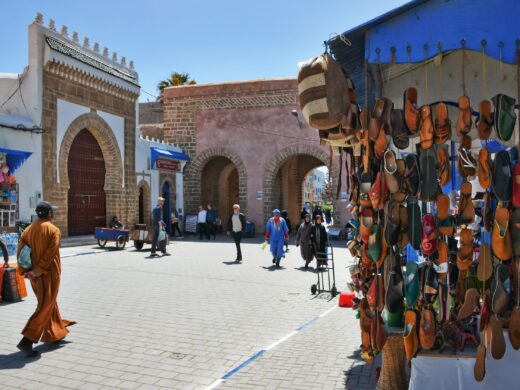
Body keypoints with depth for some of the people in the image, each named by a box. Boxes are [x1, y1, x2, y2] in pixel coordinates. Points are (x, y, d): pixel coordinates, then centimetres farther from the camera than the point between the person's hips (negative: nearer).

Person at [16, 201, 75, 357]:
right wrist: (37, 271, -17)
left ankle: (55, 333, 36)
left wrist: (25, 271, -5)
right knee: (45, 308, 0)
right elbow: (50, 254, -22)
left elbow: (20, 251, -1)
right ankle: (27, 341, -8)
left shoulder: (28, 230, 5)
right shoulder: (54, 230, -13)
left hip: (35, 276, 7)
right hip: (49, 274, -7)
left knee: (50, 303, 22)